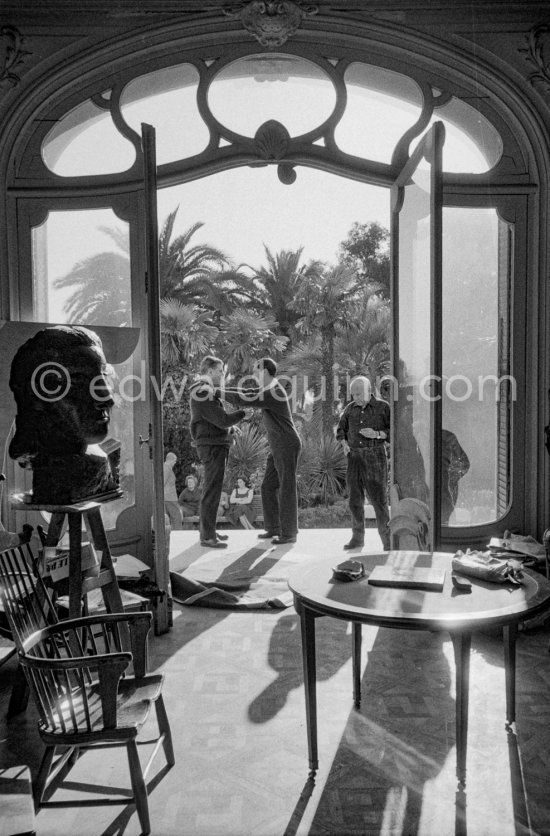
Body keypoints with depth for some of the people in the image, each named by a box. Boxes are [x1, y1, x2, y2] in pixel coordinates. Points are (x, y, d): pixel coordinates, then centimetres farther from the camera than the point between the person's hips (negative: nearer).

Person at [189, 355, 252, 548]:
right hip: (213, 447, -11)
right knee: (212, 491, -8)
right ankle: (207, 536, -4)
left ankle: (207, 530, 21)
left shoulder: (207, 392, 16)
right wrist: (242, 414, -5)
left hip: (213, 446, 11)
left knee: (211, 490, 14)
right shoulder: (203, 394, -18)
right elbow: (223, 420, -20)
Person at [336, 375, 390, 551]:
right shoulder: (351, 408, 7)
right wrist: (344, 444, 0)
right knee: (355, 498, 5)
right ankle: (357, 538, 15)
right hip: (354, 457, 4)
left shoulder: (383, 407, -5)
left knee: (379, 498, -5)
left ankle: (387, 539, 4)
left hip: (375, 455, -4)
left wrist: (376, 434, -19)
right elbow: (341, 429, 19)